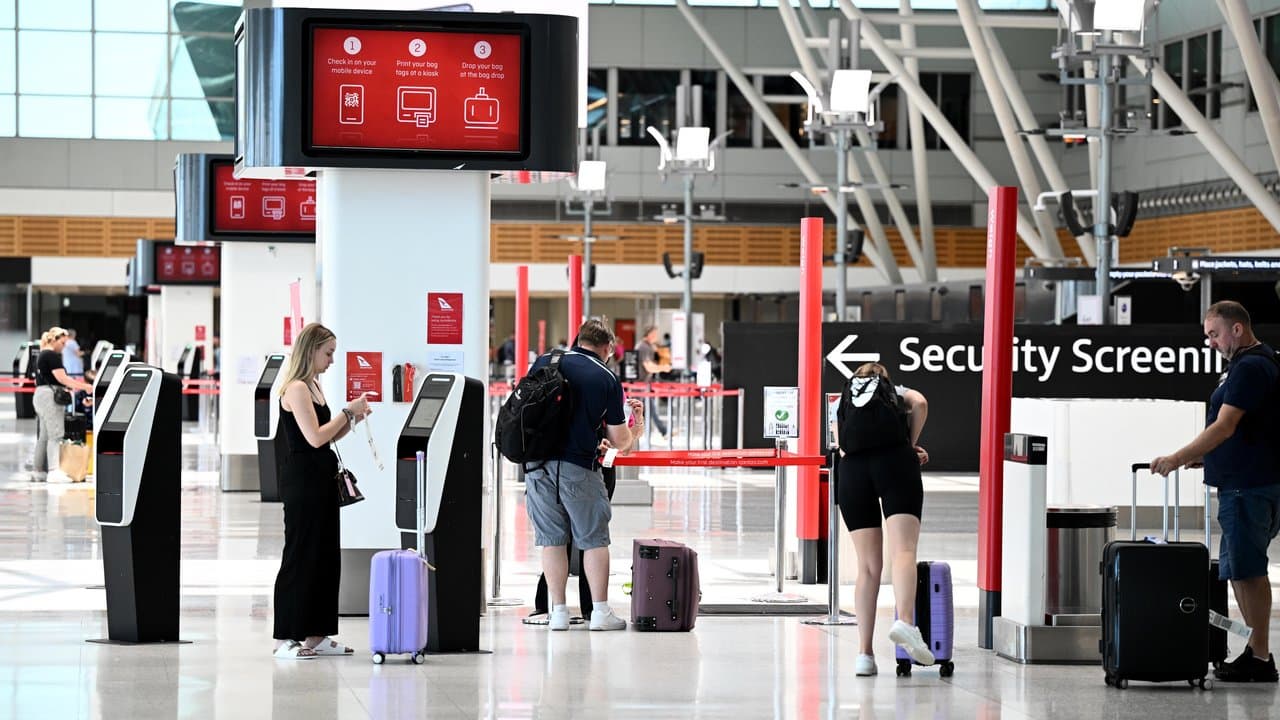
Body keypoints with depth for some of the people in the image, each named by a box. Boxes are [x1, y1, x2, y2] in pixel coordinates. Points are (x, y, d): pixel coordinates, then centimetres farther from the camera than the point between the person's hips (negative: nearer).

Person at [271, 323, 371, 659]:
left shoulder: (313, 387, 15)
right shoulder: (296, 388, -14)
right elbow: (314, 437, -20)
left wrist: (352, 418, 5)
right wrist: (348, 412, -13)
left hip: (320, 480, 10)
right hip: (301, 480, -10)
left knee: (325, 555, 11)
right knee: (300, 556, -6)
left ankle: (316, 635, 16)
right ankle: (285, 639, -1)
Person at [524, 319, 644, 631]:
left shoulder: (544, 363, 6)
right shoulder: (607, 379, 1)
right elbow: (621, 442, 5)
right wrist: (637, 424, 26)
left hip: (537, 462, 3)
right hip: (578, 466, -3)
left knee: (551, 539, 8)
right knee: (594, 538, 8)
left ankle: (558, 612, 8)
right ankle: (600, 611, 6)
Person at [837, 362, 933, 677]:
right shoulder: (898, 392, 29)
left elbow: (843, 447, 18)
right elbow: (920, 403, 5)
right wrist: (911, 445, 16)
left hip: (851, 469, 2)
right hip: (895, 461, -2)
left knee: (868, 567, 4)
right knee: (904, 550, -15)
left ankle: (864, 653, -4)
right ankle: (905, 621, -40)